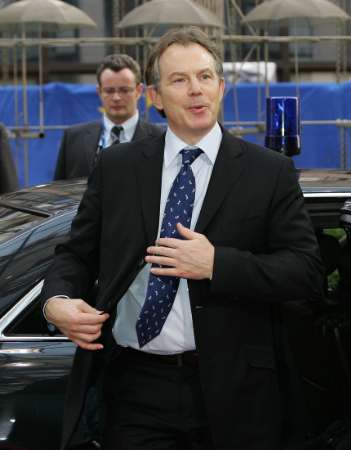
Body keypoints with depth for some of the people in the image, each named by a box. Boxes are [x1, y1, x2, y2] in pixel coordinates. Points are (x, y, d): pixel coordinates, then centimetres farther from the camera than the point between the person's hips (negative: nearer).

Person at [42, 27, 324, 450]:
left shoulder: (270, 172, 1)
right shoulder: (116, 167, 8)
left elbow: (307, 272, -5)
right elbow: (76, 253, 12)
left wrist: (216, 264, -16)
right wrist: (57, 300, -10)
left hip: (231, 395, -1)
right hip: (133, 391, 2)